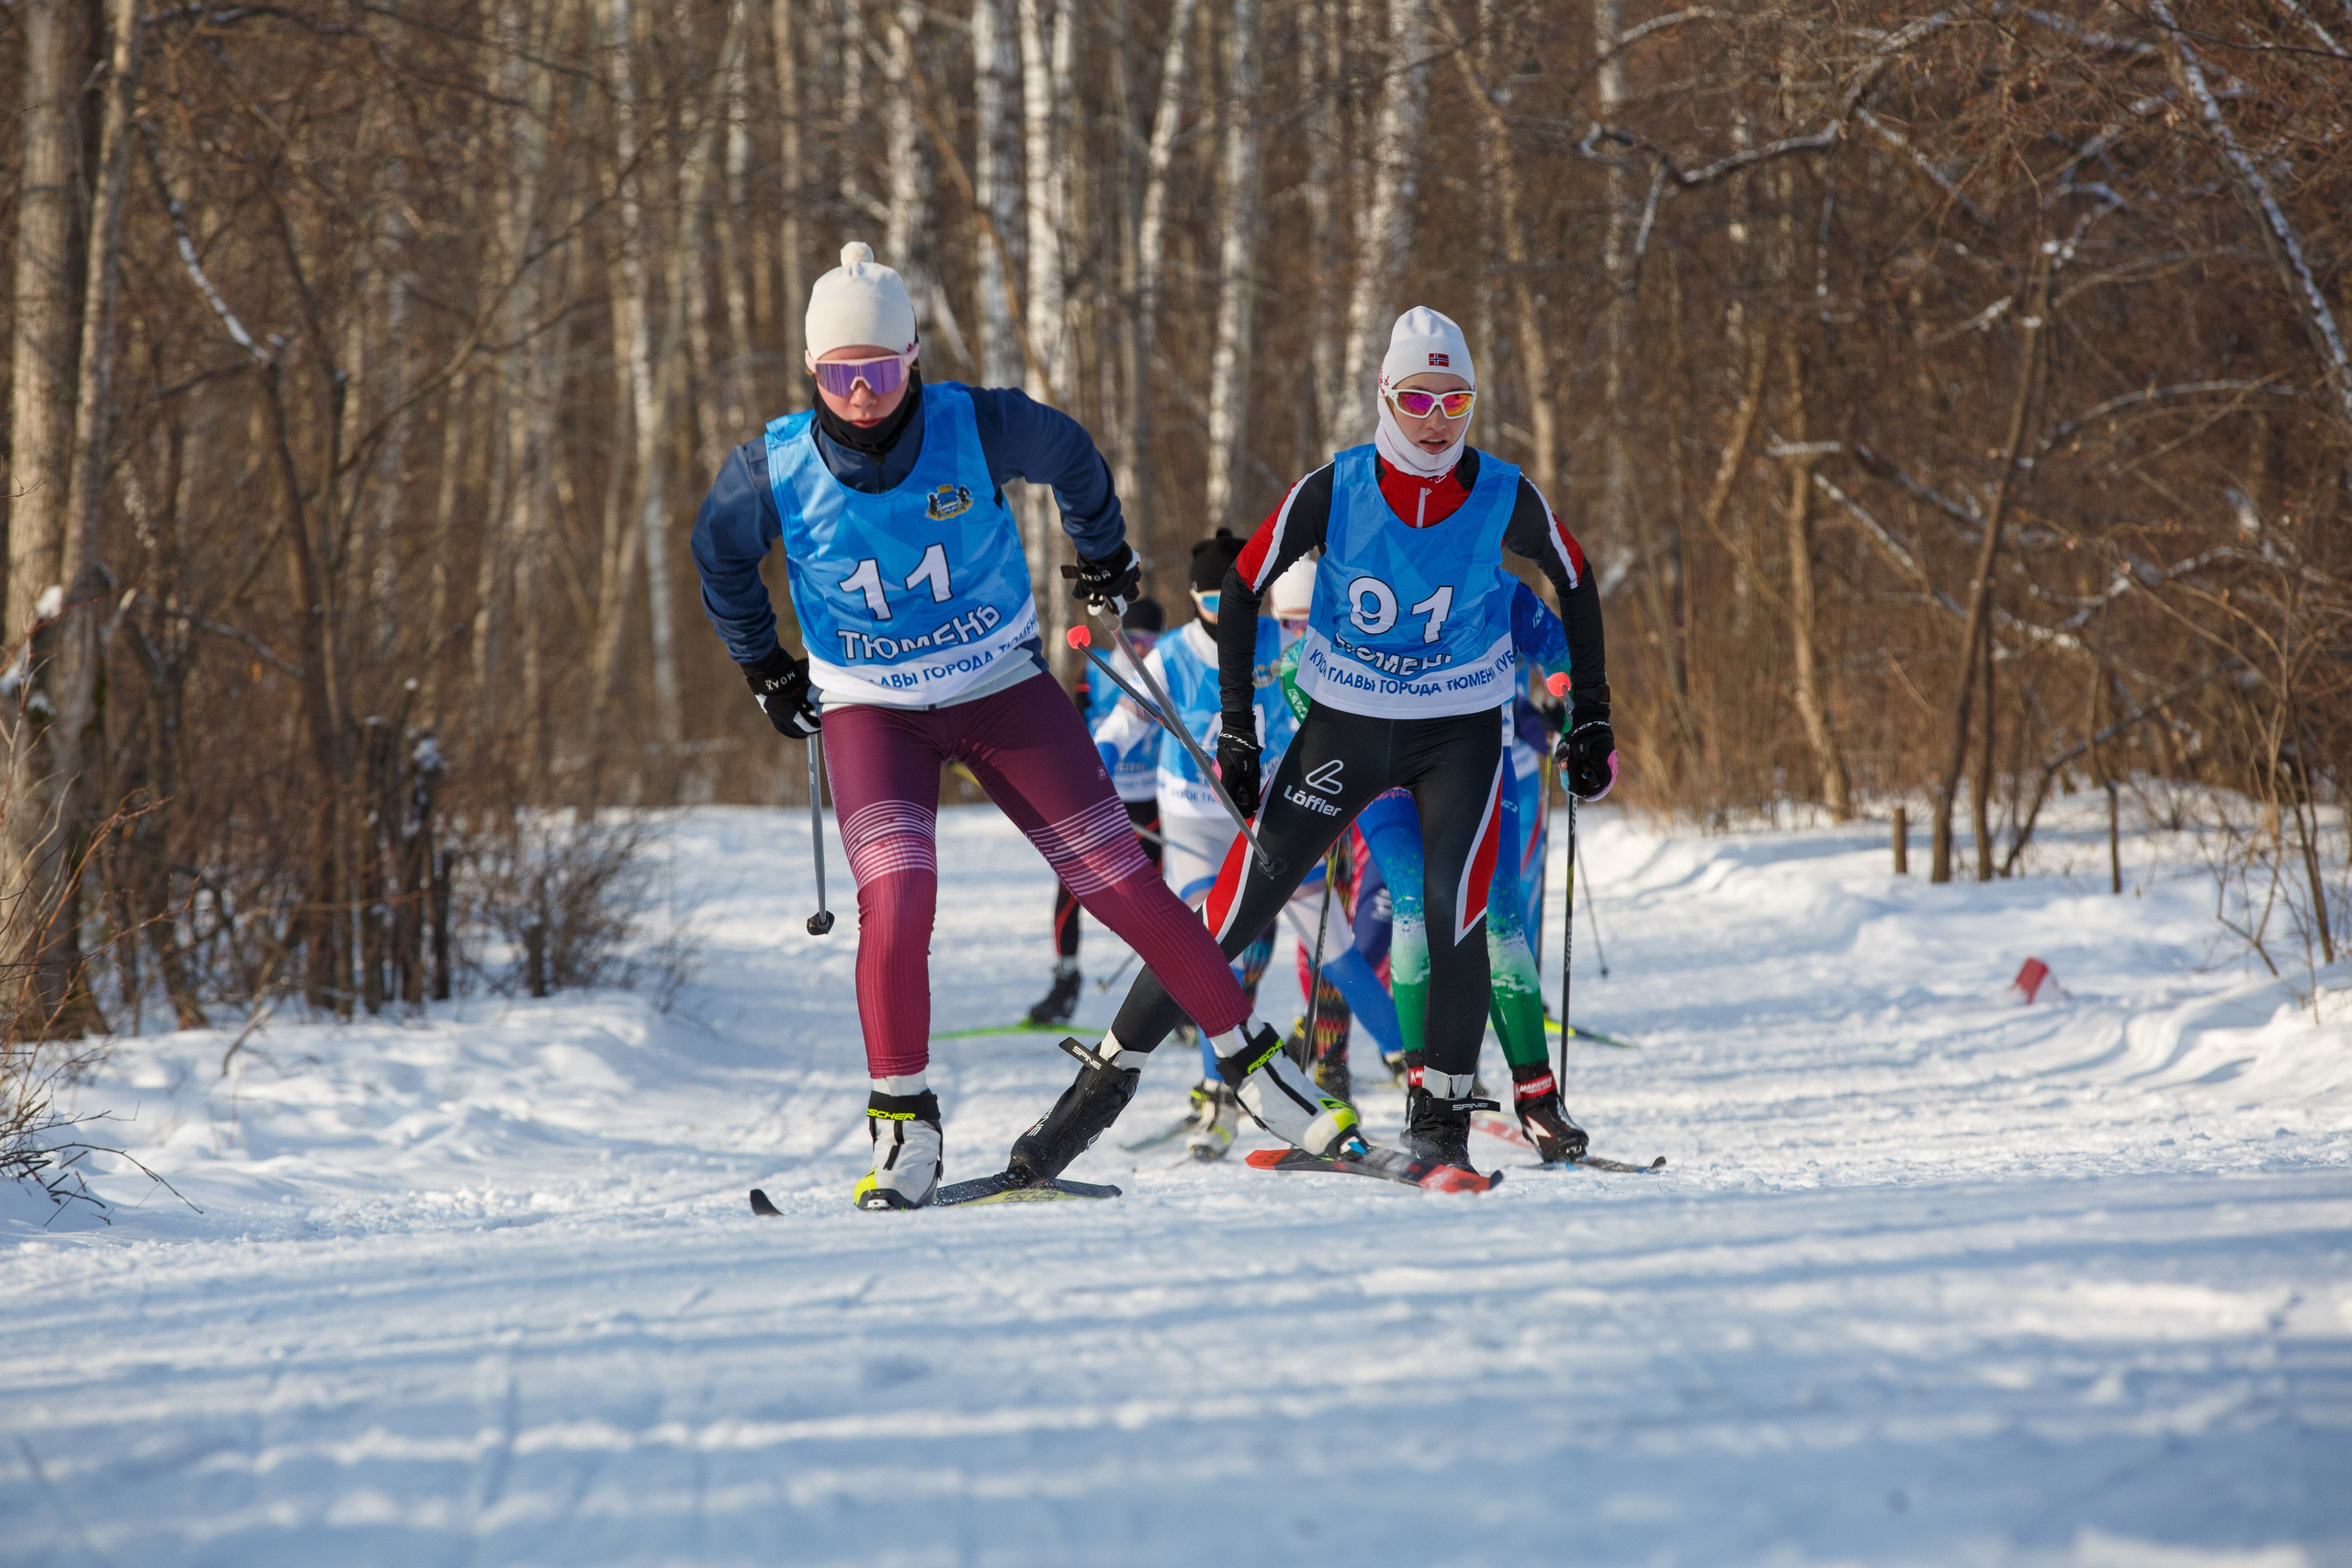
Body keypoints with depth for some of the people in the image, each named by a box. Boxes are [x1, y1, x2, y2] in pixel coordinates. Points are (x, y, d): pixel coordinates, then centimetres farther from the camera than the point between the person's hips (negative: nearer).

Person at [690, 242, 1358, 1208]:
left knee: (1119, 881, -1)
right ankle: (904, 1134, -10)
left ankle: (1252, 1061, 13)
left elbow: (1070, 458, 6)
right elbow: (721, 557, 8)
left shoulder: (977, 427, -18)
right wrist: (763, 668, 16)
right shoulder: (774, 471, -15)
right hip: (871, 711, -1)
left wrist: (1104, 554, 22)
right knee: (895, 898, -23)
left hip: (1004, 691, 1)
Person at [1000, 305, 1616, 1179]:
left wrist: (1591, 715, 6)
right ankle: (1104, 1084, 4)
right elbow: (1243, 589, -3)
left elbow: (1575, 585, 7)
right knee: (1235, 913, -5)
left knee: (1453, 912, -22)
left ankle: (1442, 1118, -9)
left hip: (1460, 736, 0)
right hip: (1344, 728, 0)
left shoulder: (1505, 499, -11)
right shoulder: (1334, 491, -14)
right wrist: (1236, 730, -7)